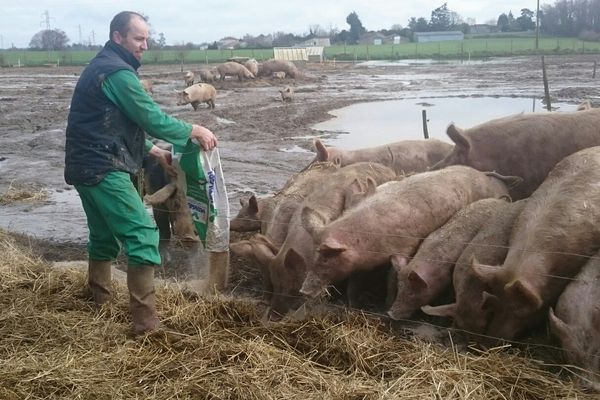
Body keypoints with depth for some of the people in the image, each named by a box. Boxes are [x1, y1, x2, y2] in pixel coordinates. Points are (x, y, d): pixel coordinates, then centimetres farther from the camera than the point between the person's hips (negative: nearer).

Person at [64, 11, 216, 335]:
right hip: (103, 169, -11)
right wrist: (196, 131, -4)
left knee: (104, 234, 23)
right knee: (142, 234, -11)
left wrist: (154, 151, 20)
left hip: (85, 167, 11)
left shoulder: (101, 67, 19)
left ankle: (99, 298, 38)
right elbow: (154, 120, -16)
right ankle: (145, 319, -11)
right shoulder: (117, 72, -14)